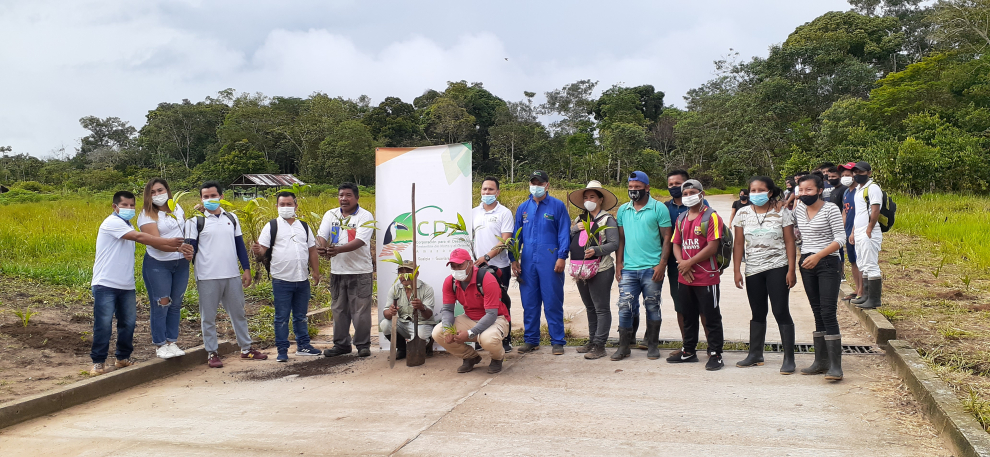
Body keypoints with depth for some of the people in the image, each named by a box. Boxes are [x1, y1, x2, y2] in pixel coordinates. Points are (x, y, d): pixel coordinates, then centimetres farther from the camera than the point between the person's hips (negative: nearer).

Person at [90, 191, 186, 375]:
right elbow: (140, 237, -20)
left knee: (128, 323, 9)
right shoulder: (112, 222, -10)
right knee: (103, 324, -5)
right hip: (106, 284, -8)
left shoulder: (128, 227, 18)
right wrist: (169, 241, -21)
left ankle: (123, 358, 22)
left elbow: (149, 241, 9)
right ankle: (98, 362, 5)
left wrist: (175, 248, -2)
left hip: (126, 286, 8)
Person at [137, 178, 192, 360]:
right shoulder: (146, 215, -9)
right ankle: (160, 345, 12)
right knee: (161, 304, 0)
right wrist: (178, 247, -30)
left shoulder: (177, 208, 8)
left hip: (181, 264, 5)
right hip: (158, 265, -5)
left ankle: (172, 342, 19)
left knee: (176, 304, 9)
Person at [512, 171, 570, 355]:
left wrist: (561, 257, -10)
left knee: (553, 301, -1)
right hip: (528, 261, 4)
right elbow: (517, 235, 16)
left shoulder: (558, 206, 2)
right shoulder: (523, 208, 13)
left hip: (550, 261, -4)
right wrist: (514, 259, 8)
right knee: (529, 301, 7)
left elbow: (564, 234, -1)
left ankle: (557, 341, 7)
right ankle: (531, 340, 18)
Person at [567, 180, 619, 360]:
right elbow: (567, 241, 16)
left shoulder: (607, 219, -2)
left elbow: (614, 244, -11)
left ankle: (599, 345, -1)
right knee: (590, 308, 15)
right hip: (580, 270, 7)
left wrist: (596, 250, -24)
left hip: (600, 270, -7)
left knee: (601, 308, -3)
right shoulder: (579, 219, 17)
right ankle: (592, 341, 24)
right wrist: (574, 229, -2)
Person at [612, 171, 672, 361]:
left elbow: (666, 238, -3)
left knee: (652, 307, 7)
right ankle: (624, 346, 10)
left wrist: (662, 264, -11)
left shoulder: (659, 208, -2)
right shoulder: (623, 210, 11)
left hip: (651, 269, -3)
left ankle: (653, 346, 19)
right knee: (625, 307, 1)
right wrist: (618, 263, 6)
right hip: (628, 269, 3)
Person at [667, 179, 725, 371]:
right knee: (688, 316, 16)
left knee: (711, 317, 0)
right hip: (684, 277, 7)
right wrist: (682, 264, -7)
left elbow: (712, 247, -15)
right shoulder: (681, 219, 13)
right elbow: (676, 244, 12)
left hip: (706, 277, -7)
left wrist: (689, 262, -15)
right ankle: (688, 351, 26)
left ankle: (715, 355, 6)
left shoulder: (711, 217, -7)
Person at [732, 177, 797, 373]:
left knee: (781, 311, -5)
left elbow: (789, 241, -2)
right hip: (753, 270, 3)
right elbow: (738, 243, 6)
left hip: (777, 268, -3)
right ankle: (755, 355, 21)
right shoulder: (743, 214, 5)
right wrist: (736, 270, 1)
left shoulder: (782, 212, -1)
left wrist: (791, 270, -7)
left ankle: (789, 358, 1)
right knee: (758, 313, 11)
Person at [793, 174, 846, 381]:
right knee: (817, 312, 10)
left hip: (827, 263, -6)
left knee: (828, 312, -12)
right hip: (806, 263, 6)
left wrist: (818, 256, -21)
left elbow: (840, 238, -13)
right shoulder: (799, 208, 7)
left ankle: (835, 365, -10)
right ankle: (821, 361, 16)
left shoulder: (830, 209, -9)